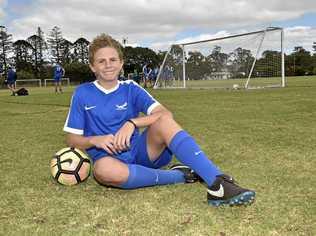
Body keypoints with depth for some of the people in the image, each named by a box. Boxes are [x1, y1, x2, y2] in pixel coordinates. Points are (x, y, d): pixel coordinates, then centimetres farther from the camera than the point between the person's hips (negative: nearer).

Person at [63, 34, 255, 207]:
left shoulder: (130, 88, 5)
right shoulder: (83, 93, 4)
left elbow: (165, 113, -9)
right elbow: (72, 139, 4)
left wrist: (132, 123, -23)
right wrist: (95, 140, -16)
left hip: (141, 152, 1)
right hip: (110, 158, -1)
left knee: (164, 121, -29)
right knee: (104, 170, -40)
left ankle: (217, 184, -40)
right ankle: (179, 175, -22)